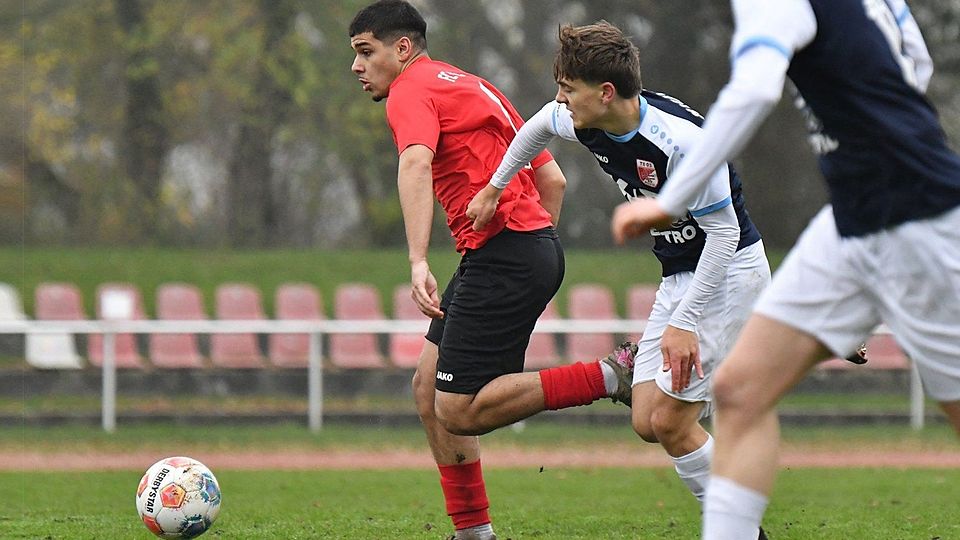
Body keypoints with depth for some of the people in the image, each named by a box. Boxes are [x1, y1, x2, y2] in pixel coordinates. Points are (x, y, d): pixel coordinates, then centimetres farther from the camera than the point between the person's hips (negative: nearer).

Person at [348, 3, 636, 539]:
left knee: (459, 411, -11)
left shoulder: (412, 90, -4)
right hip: (538, 245, 10)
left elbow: (416, 164, -26)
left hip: (502, 252, -10)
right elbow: (553, 179, 24)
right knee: (429, 388, 11)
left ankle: (613, 375, -11)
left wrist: (419, 262, -37)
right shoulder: (474, 87, 25)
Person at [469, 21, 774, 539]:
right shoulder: (590, 126, -5)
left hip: (730, 270, -9)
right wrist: (494, 187, 30)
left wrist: (684, 322, -27)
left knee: (669, 421, -13)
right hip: (679, 276, 9)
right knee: (647, 423, 1)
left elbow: (723, 230, -25)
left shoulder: (681, 141, -30)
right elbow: (541, 124, 20)